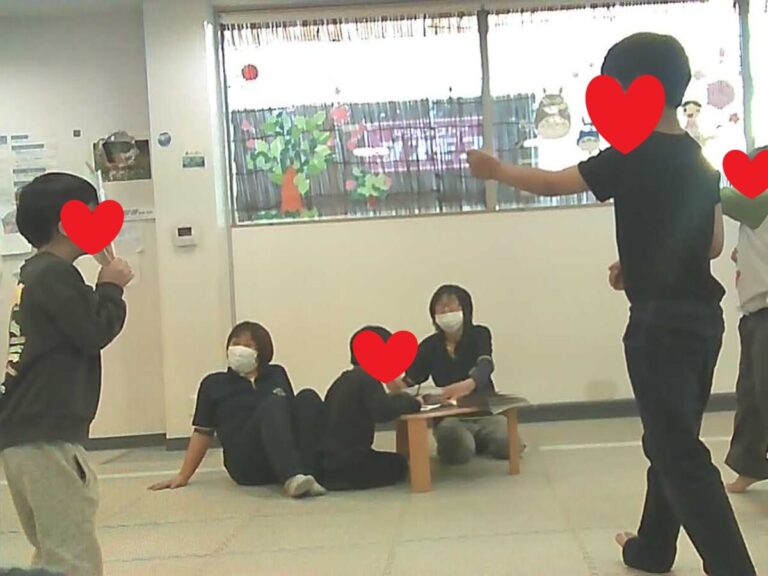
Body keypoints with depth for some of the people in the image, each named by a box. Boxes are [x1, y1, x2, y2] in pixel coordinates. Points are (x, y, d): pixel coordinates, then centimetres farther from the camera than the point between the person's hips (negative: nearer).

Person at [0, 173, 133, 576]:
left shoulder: (35, 273, 17)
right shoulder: (56, 275, -12)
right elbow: (95, 332, -15)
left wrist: (103, 289, 10)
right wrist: (111, 287, -1)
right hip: (47, 438, -10)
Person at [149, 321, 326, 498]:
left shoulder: (277, 374, 22)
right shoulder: (214, 384, 17)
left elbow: (291, 411, 18)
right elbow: (202, 432, 16)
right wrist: (183, 476, 9)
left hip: (287, 452, 3)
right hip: (247, 461, -3)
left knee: (308, 398, -22)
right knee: (273, 404, -30)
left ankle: (309, 473, -39)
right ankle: (292, 477, -53)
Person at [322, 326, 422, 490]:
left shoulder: (344, 380, 14)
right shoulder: (367, 378, -14)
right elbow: (383, 411, -28)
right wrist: (411, 402, -13)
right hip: (346, 465, -9)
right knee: (398, 464, 13)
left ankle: (334, 477, 10)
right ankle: (341, 480, -5)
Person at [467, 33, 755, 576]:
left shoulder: (632, 157, -12)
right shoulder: (700, 160, 10)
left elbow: (552, 183, -3)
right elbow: (713, 243, 13)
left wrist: (496, 169, 13)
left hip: (661, 319, -8)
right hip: (701, 313, 9)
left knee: (678, 451, -5)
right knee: (672, 438, 19)